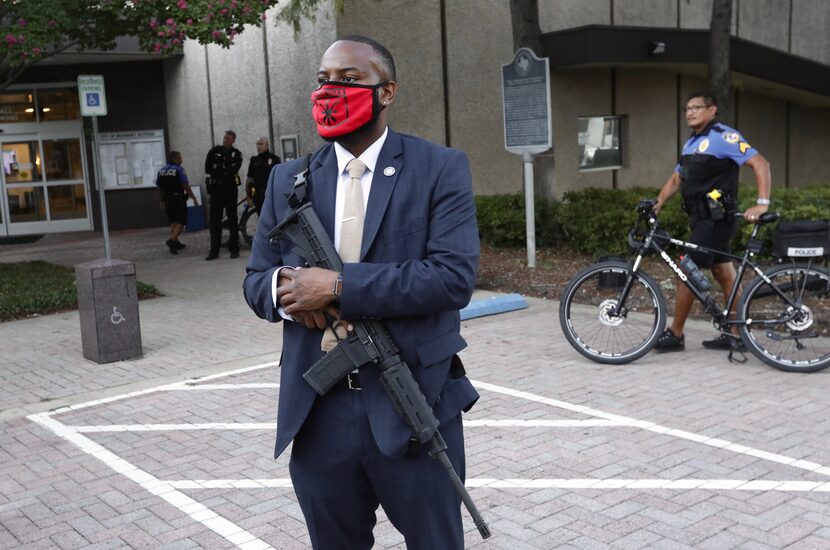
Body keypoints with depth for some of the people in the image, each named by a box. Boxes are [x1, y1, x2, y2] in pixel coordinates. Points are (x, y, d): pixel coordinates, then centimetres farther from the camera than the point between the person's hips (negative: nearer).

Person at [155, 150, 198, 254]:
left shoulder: (161, 171, 9)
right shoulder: (179, 170, -10)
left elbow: (159, 187, 15)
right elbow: (186, 186, -14)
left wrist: (162, 200, 27)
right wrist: (194, 198, -8)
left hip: (167, 200, 6)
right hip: (178, 199, -6)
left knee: (173, 222, 18)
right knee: (180, 222, -3)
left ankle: (175, 242, 18)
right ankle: (172, 240, -21)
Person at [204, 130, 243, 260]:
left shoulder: (236, 154, 4)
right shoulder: (214, 151, 8)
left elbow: (234, 169, -13)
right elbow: (207, 169, -3)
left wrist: (218, 170, -10)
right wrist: (226, 170, -7)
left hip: (230, 189, -1)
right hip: (216, 189, 1)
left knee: (232, 219, 4)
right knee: (214, 220, 0)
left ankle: (234, 249, 10)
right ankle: (214, 250, 2)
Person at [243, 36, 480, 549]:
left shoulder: (441, 169, -5)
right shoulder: (288, 179, 8)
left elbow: (455, 276, -16)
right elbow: (255, 279, 11)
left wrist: (339, 286, -20)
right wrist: (285, 288, -14)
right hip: (318, 415, 4)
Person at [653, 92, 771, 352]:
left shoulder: (723, 136, -11)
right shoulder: (691, 143, 16)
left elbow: (760, 164, -17)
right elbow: (675, 179, 18)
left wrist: (762, 203, -26)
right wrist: (657, 203, 4)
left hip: (716, 219, -9)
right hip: (702, 218, 9)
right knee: (725, 274, 10)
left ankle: (675, 335, 1)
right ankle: (735, 335, 15)